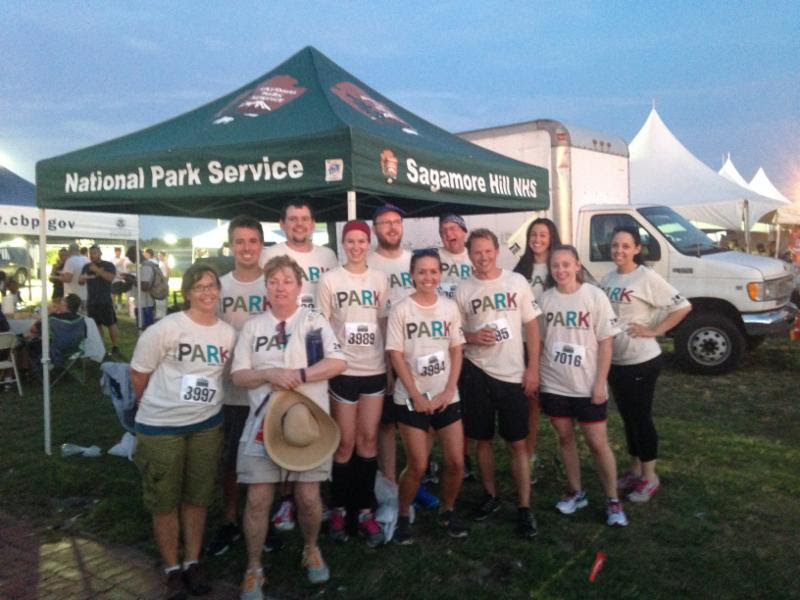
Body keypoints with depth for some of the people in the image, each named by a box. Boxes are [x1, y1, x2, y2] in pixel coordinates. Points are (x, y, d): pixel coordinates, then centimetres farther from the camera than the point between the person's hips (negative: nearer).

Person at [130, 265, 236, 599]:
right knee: (164, 500, 8)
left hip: (207, 424, 4)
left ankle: (192, 563, 31)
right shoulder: (165, 329, -15)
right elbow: (138, 373, -5)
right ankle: (172, 569, 26)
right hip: (160, 427, -4)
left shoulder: (228, 333, 0)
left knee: (198, 497, 14)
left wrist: (203, 403, 12)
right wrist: (157, 407, 7)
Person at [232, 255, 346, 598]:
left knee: (309, 496, 3)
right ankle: (253, 568, 20)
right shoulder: (253, 327, 8)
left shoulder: (314, 321, 4)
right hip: (264, 422, 1)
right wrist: (269, 374, -16)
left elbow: (338, 363, -8)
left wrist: (300, 375, -18)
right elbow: (238, 375, 2)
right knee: (258, 499, 1)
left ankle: (311, 549, 32)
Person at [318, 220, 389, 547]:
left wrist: (392, 362, 7)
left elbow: (384, 323, 11)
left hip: (375, 369, 3)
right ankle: (338, 509, 20)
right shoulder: (329, 279, -3)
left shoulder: (380, 278, 6)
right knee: (345, 442, 3)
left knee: (369, 439, 8)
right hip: (343, 370, -3)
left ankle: (365, 510, 18)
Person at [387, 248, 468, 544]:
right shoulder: (401, 310, -7)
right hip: (412, 399, -3)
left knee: (456, 462, 3)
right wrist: (417, 396, -12)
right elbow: (396, 356, -8)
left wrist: (448, 391, -6)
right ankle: (403, 516, 24)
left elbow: (456, 351, 5)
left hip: (447, 397, 3)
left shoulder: (450, 307, 4)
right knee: (418, 466, 0)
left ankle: (447, 511, 28)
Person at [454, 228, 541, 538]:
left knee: (518, 443, 2)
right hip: (475, 373, 1)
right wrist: (472, 337, -16)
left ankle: (524, 507, 12)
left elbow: (532, 326, 2)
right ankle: (491, 495, 29)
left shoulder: (517, 282, -1)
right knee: (483, 439, 12)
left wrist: (533, 368, -4)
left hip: (513, 374, -1)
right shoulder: (462, 290, 0)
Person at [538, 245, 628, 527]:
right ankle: (576, 492, 31)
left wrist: (600, 383, -11)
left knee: (598, 443, 2)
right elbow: (539, 342, 7)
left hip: (587, 386, -3)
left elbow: (605, 343, -7)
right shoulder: (545, 299, 0)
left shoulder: (595, 296, -8)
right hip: (553, 385, 3)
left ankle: (612, 500, 19)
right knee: (565, 438, 14)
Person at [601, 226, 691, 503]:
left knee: (641, 418, 4)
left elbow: (683, 306, -17)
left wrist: (654, 331, -18)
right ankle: (635, 471, 32)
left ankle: (650, 478, 19)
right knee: (628, 417, 17)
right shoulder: (608, 278, 5)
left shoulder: (647, 278, -15)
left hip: (642, 362, -7)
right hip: (614, 361, 7)